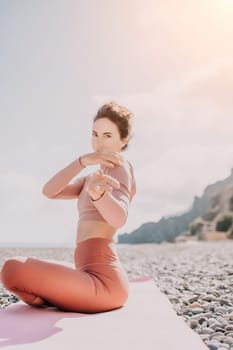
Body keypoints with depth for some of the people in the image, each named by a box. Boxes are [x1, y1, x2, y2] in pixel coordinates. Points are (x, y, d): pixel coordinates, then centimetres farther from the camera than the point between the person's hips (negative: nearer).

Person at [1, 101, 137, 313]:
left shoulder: (120, 166, -8)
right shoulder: (93, 178, 18)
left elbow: (119, 218, -28)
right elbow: (49, 191, 0)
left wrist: (98, 193, -49)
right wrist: (83, 160, -13)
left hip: (102, 281, -10)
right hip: (96, 275, 10)